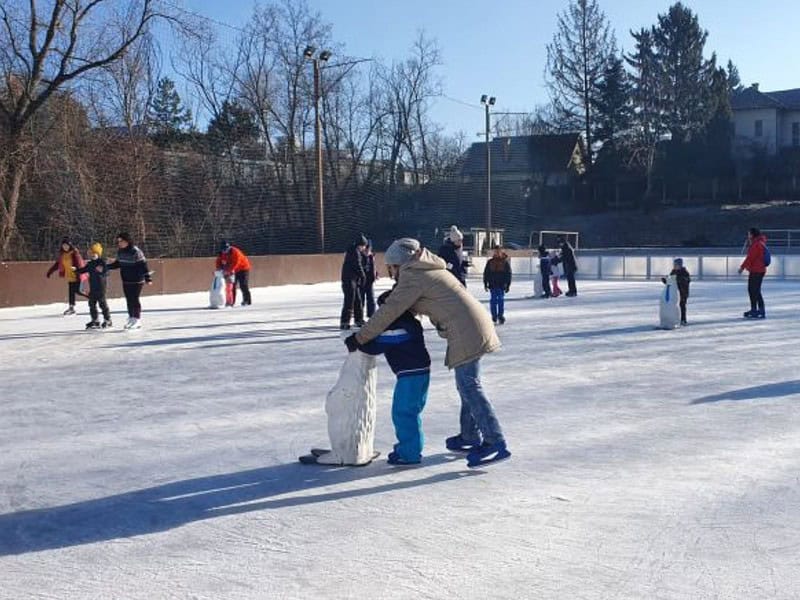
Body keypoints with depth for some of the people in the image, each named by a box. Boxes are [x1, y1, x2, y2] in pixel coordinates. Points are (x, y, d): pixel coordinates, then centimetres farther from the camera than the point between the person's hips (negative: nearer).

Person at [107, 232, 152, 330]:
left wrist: (147, 278, -23)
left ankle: (137, 320, 4)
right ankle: (131, 318, 22)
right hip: (126, 281, 7)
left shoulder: (136, 252, -18)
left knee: (134, 300, -4)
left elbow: (143, 265, -18)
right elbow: (117, 263, 20)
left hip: (136, 281, -7)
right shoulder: (120, 252, 5)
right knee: (129, 300, 12)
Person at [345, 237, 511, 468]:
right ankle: (470, 437, 25)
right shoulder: (430, 270, 23)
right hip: (477, 326, 10)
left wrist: (359, 338, -1)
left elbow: (388, 312, -7)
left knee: (469, 387, -9)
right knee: (467, 386, 17)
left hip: (466, 332, -10)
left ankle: (496, 443, -10)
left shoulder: (413, 276, -6)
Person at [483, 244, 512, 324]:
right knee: (493, 301, 1)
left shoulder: (505, 261, 1)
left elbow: (508, 274, 3)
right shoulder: (490, 262, 6)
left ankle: (501, 316, 5)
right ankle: (494, 316, 8)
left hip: (501, 285, -2)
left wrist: (508, 285, 0)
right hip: (492, 285, 2)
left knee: (501, 300, -3)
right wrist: (485, 284, 4)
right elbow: (486, 273, 10)